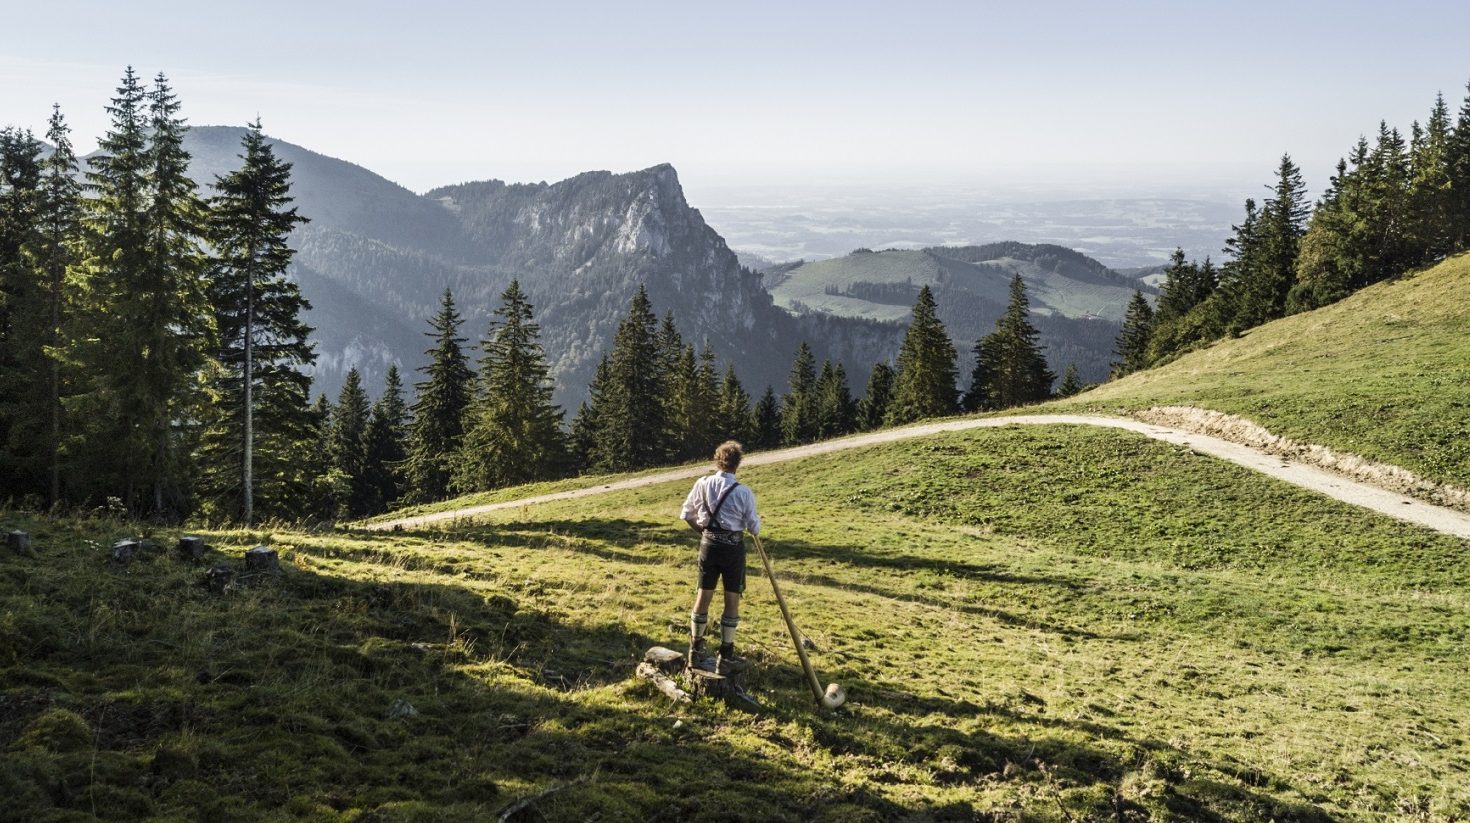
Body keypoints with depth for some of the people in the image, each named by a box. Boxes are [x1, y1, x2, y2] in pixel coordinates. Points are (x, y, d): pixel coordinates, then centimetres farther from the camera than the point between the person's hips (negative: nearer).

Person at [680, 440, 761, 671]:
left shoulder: (703, 484, -5)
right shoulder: (744, 492, -15)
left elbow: (686, 514, 7)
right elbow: (754, 528, -7)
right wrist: (756, 519, 16)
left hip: (709, 545, 3)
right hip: (733, 547, -3)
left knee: (703, 596, 14)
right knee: (732, 600, 8)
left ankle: (695, 649, 25)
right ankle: (725, 655, 12)